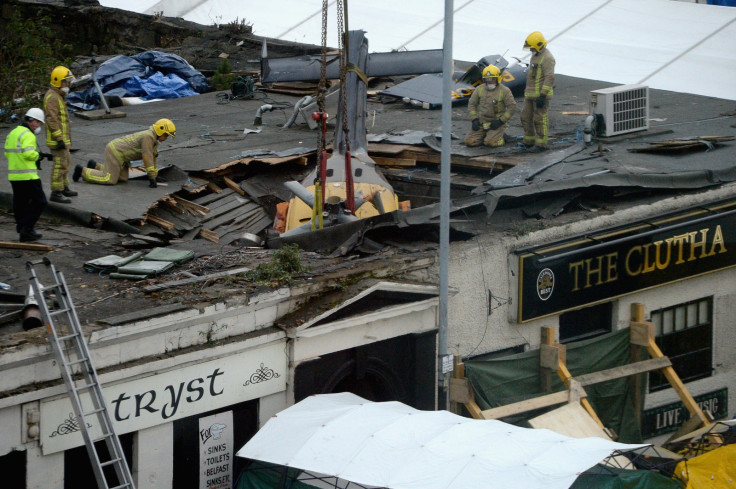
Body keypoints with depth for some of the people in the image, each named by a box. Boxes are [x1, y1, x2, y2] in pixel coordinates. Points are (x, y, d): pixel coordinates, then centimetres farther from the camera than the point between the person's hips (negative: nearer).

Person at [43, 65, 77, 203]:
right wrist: (59, 139, -26)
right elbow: (52, 120, -23)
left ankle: (64, 188, 31)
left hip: (63, 137, 11)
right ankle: (56, 193, -9)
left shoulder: (59, 96, 16)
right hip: (56, 139, -11)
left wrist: (66, 138, 27)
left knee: (66, 161, 20)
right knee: (60, 164, -10)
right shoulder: (52, 97, -18)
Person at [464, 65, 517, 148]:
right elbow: (471, 104, 11)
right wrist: (474, 119, -3)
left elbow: (512, 107, -8)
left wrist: (500, 121, -14)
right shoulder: (479, 90, 4)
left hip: (496, 123, -4)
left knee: (490, 142, -27)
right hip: (481, 122, 4)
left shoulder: (504, 91, -7)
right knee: (470, 141, -11)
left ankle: (499, 137, 7)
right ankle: (483, 136, 17)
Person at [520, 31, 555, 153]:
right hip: (531, 94, 10)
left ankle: (541, 144, -1)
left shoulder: (547, 58, -16)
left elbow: (549, 78, -23)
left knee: (540, 119, -7)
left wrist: (543, 96, -27)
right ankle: (529, 141, 21)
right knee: (526, 117, 12)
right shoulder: (536, 55, 15)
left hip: (541, 94, -10)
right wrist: (527, 92, 25)